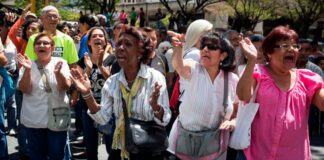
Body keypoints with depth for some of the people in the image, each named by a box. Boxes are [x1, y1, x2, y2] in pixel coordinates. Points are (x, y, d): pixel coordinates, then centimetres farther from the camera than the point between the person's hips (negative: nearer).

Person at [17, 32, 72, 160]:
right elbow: (24, 90, -9)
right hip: (34, 120, 1)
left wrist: (57, 72, -29)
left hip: (57, 118, -1)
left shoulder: (61, 63, 0)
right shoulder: (28, 65, 1)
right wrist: (27, 70, -23)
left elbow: (66, 86, -11)